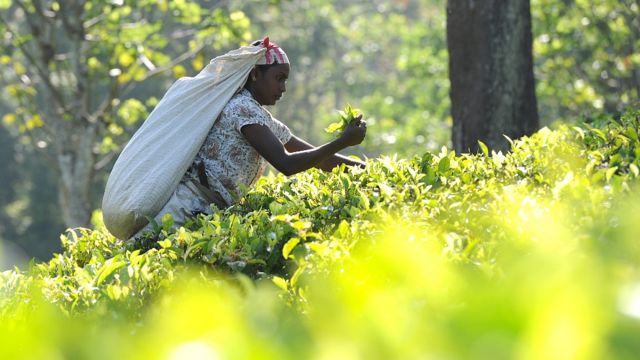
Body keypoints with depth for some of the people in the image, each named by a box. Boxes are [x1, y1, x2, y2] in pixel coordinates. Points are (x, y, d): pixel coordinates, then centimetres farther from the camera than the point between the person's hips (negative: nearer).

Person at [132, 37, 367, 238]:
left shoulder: (268, 124, 22)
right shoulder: (243, 108, -8)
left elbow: (318, 158, 27)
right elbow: (285, 164, -16)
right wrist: (343, 142, -14)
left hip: (208, 214, 10)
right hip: (189, 206, -10)